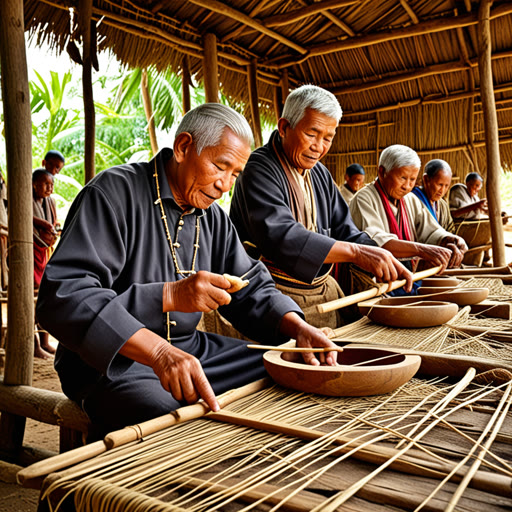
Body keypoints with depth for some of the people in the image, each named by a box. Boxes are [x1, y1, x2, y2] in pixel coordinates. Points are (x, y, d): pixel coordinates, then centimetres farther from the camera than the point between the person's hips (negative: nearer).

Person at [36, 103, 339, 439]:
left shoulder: (213, 217, 11)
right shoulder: (114, 192, -13)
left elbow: (250, 286, 11)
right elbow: (61, 295, -24)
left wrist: (297, 326, -10)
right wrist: (168, 295, -35)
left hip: (192, 351, 8)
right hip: (112, 364, -7)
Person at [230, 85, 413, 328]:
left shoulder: (320, 174, 14)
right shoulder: (259, 170, -13)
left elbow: (344, 230, 11)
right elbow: (278, 235, -29)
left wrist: (386, 261, -8)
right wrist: (356, 252, -34)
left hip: (323, 291, 7)